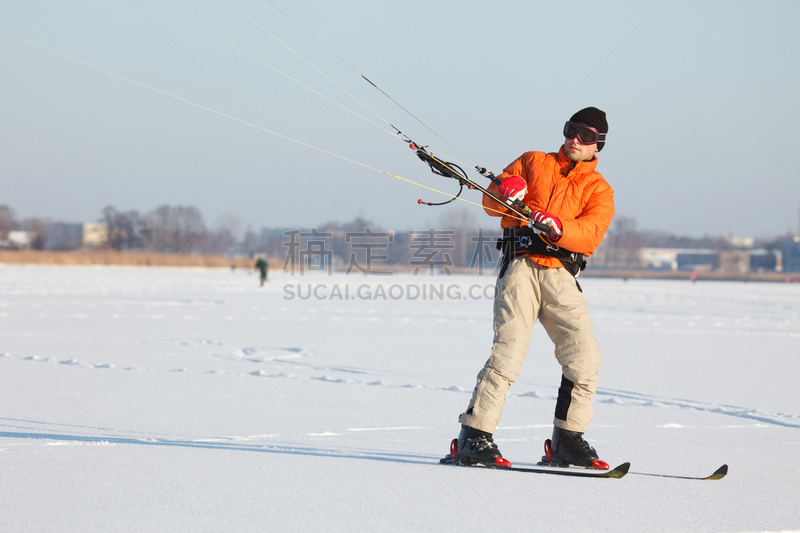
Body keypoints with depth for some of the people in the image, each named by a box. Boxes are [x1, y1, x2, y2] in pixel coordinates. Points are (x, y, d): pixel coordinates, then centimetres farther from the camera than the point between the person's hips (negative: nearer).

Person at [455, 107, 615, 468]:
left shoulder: (599, 190, 18)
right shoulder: (533, 163, 18)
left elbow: (591, 233, -2)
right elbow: (491, 203, 13)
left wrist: (557, 226, -22)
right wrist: (505, 190, -11)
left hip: (562, 276, 3)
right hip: (521, 265, -3)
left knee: (585, 356, -11)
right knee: (510, 349, -20)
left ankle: (566, 441, 2)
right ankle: (473, 437, -18)